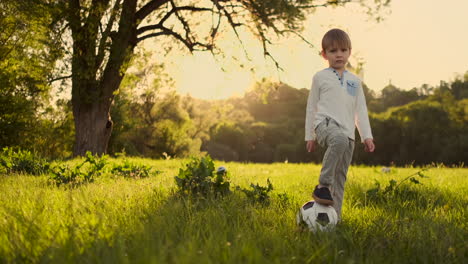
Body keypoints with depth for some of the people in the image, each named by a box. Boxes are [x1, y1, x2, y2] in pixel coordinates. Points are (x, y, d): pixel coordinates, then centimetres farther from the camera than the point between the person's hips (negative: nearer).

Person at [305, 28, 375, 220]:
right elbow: (311, 107, 10)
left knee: (341, 177, 2)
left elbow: (361, 111, 20)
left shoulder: (354, 81, 19)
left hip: (347, 132, 5)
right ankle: (323, 186, -32)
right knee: (340, 140, -40)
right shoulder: (320, 77, 9)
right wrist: (309, 135, 7)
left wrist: (366, 136, 11)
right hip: (326, 123, -5)